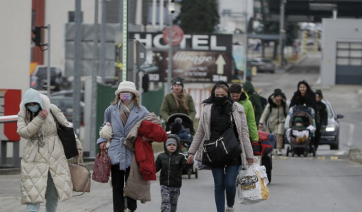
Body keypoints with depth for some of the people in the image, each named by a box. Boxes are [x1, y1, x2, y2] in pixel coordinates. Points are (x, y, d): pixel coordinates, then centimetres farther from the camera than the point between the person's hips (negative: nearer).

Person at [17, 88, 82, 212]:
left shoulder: (51, 109, -4)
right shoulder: (22, 115, -2)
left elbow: (66, 127, 4)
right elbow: (23, 132, -19)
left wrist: (77, 145, 6)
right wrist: (39, 118, -23)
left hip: (55, 155, 1)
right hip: (34, 158, -1)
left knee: (53, 192, 9)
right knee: (33, 192, -9)